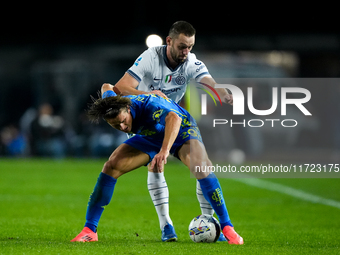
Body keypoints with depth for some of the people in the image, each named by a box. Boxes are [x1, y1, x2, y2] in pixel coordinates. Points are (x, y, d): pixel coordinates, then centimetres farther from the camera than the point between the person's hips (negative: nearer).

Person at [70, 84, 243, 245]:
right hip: (150, 137, 5)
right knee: (111, 167, -14)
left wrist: (164, 151, -75)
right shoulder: (110, 106, -22)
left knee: (200, 165, -35)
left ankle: (227, 228, -26)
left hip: (181, 131, -5)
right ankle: (89, 231, -8)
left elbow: (174, 118, -62)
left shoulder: (149, 106, -41)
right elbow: (106, 88, 3)